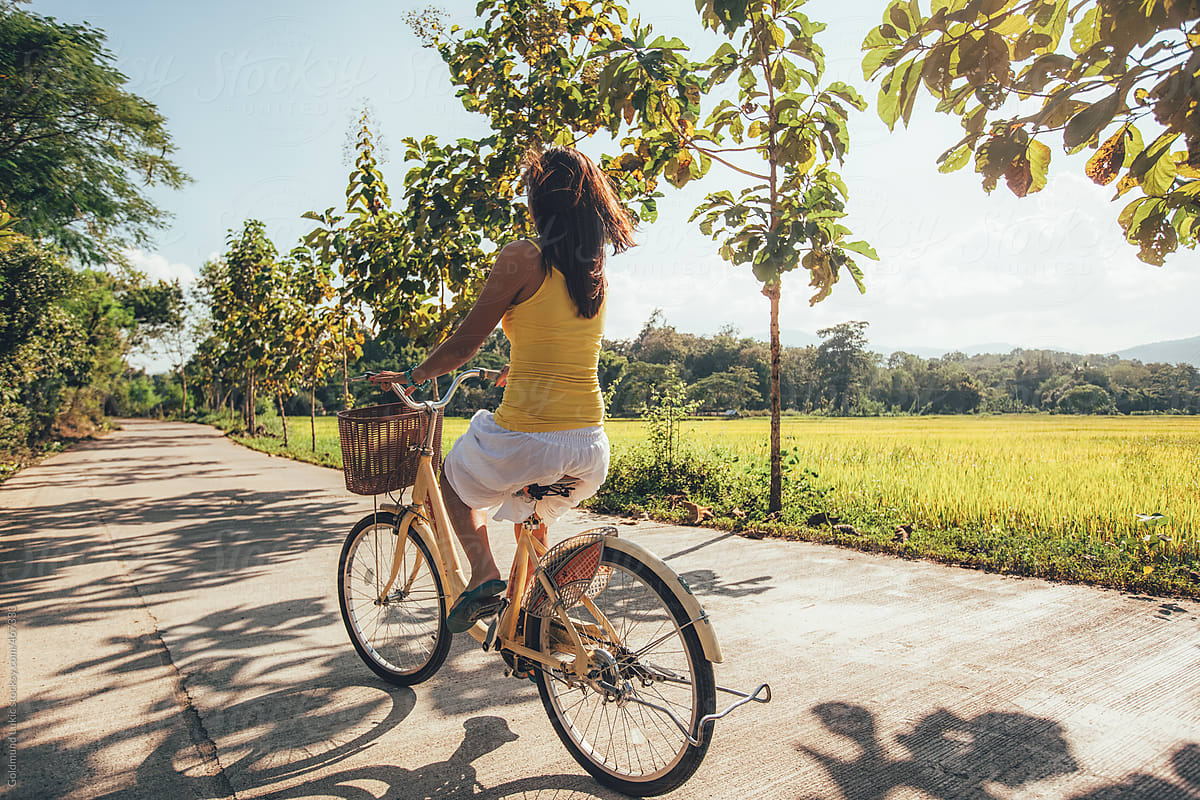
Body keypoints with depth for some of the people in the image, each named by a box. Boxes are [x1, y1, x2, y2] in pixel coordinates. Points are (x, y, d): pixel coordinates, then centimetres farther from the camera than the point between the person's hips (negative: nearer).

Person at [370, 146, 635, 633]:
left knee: (454, 478, 27)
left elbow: (466, 341, -5)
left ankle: (483, 573, 8)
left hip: (525, 438, -6)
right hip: (590, 451, 6)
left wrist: (410, 377, 13)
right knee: (529, 518, 34)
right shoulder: (595, 268, 10)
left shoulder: (522, 257, -9)